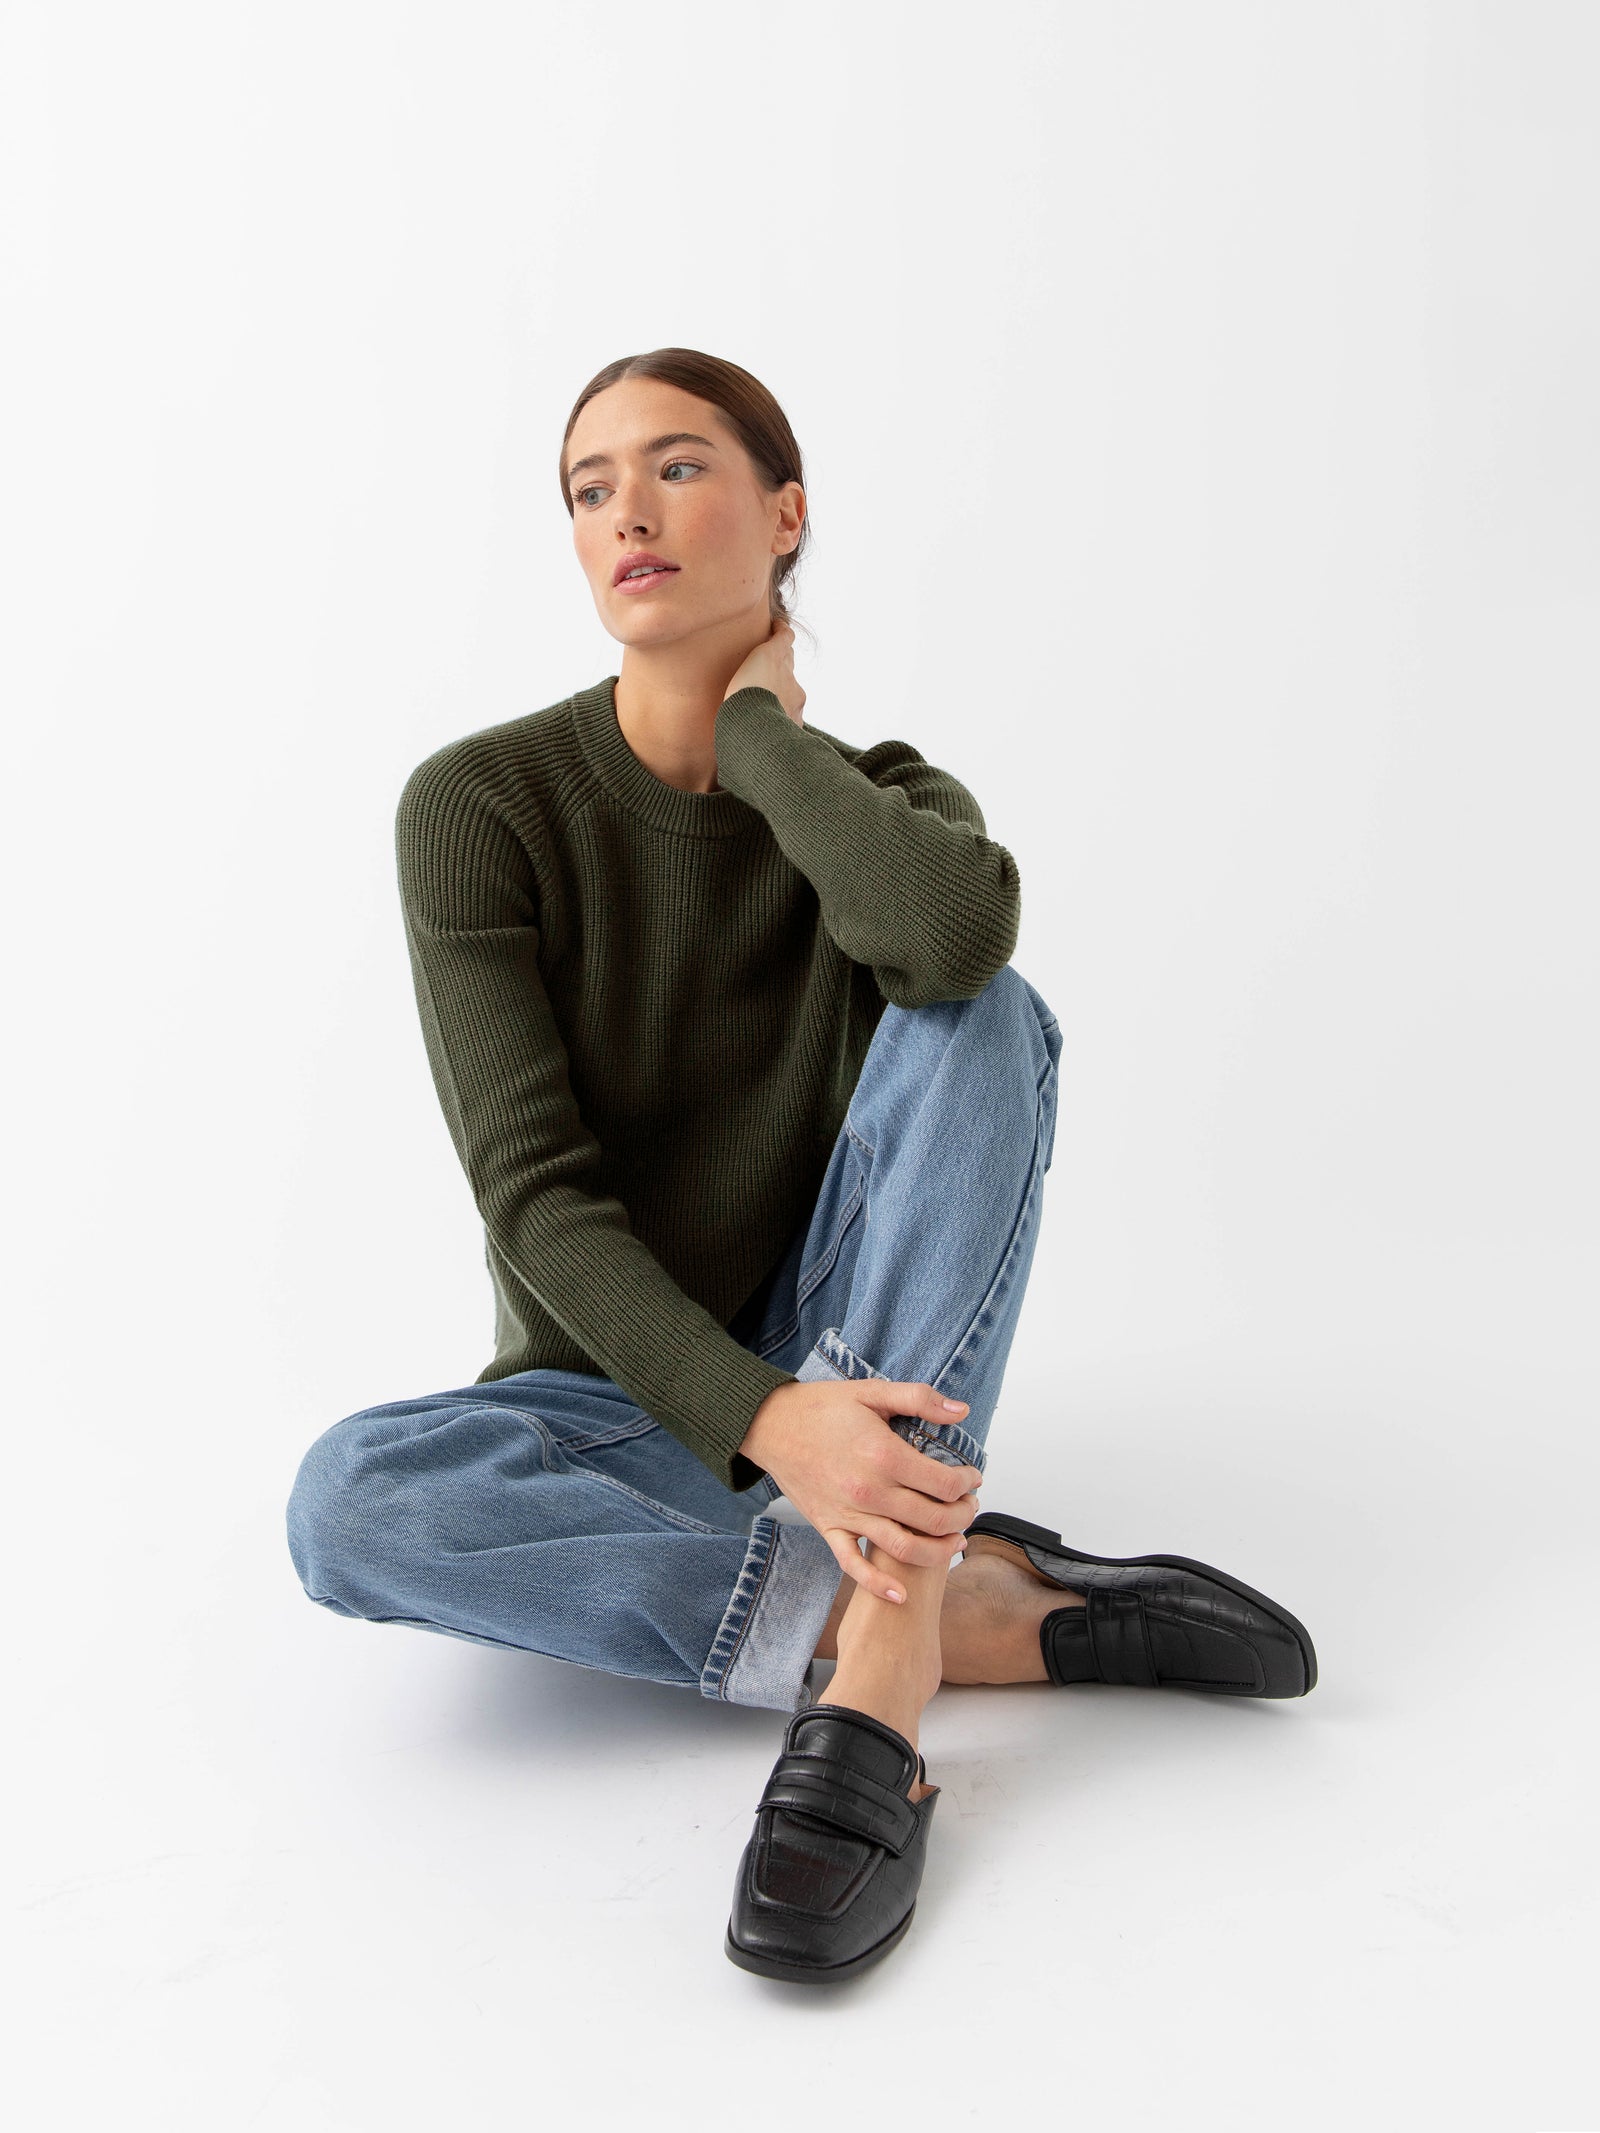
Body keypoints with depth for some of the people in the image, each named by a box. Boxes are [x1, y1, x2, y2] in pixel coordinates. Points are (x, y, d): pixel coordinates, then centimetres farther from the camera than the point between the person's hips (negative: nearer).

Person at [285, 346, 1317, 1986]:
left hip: (847, 1369, 1)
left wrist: (760, 724, -15)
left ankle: (879, 1671, -32)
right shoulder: (478, 803, -11)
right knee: (347, 1500, -33)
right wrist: (764, 1425, -31)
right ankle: (994, 1611, -24)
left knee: (981, 1016, -24)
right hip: (627, 1406, -1)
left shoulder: (886, 799, -5)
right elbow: (533, 1190, -18)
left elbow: (958, 937, -32)